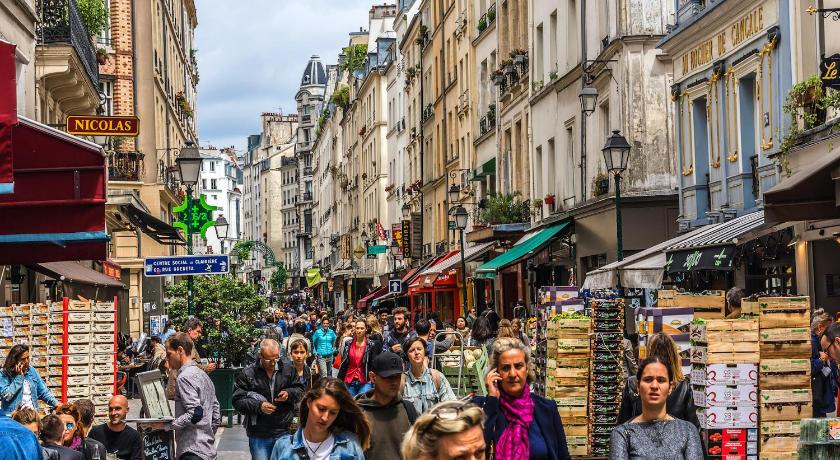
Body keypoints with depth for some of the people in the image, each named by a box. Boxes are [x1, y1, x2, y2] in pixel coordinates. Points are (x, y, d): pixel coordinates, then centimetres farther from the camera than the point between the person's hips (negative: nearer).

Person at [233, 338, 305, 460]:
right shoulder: (247, 374, -6)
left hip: (283, 432, 2)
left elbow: (300, 391, 13)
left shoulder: (288, 368, 3)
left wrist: (289, 393, -10)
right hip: (259, 436, -2)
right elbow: (237, 401, -6)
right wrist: (258, 406, -20)